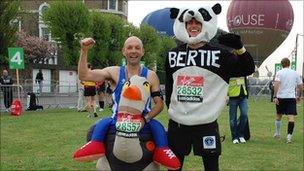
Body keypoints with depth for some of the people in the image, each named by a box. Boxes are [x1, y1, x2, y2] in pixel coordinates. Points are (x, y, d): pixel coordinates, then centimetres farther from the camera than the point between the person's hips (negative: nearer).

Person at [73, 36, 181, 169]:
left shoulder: (151, 76, 3)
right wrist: (84, 51, -19)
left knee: (157, 126, -28)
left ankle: (162, 151, -22)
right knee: (103, 124, -25)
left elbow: (159, 103, 0)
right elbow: (84, 75, -6)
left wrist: (145, 119, -19)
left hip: (143, 122, -1)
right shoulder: (114, 72, 3)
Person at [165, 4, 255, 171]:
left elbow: (248, 69, -3)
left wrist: (239, 48, -18)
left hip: (206, 123, -2)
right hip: (177, 122, 3)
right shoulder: (173, 54, 6)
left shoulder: (218, 54, -3)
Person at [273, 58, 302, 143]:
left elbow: (276, 84, -16)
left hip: (281, 97, 0)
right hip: (292, 97, 0)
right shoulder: (295, 73, 7)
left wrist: (275, 96, -17)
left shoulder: (279, 72, -1)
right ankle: (289, 136, -18)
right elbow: (300, 86, 10)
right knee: (291, 117, -6)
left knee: (278, 115, 18)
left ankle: (277, 133, 31)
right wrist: (299, 96, 25)